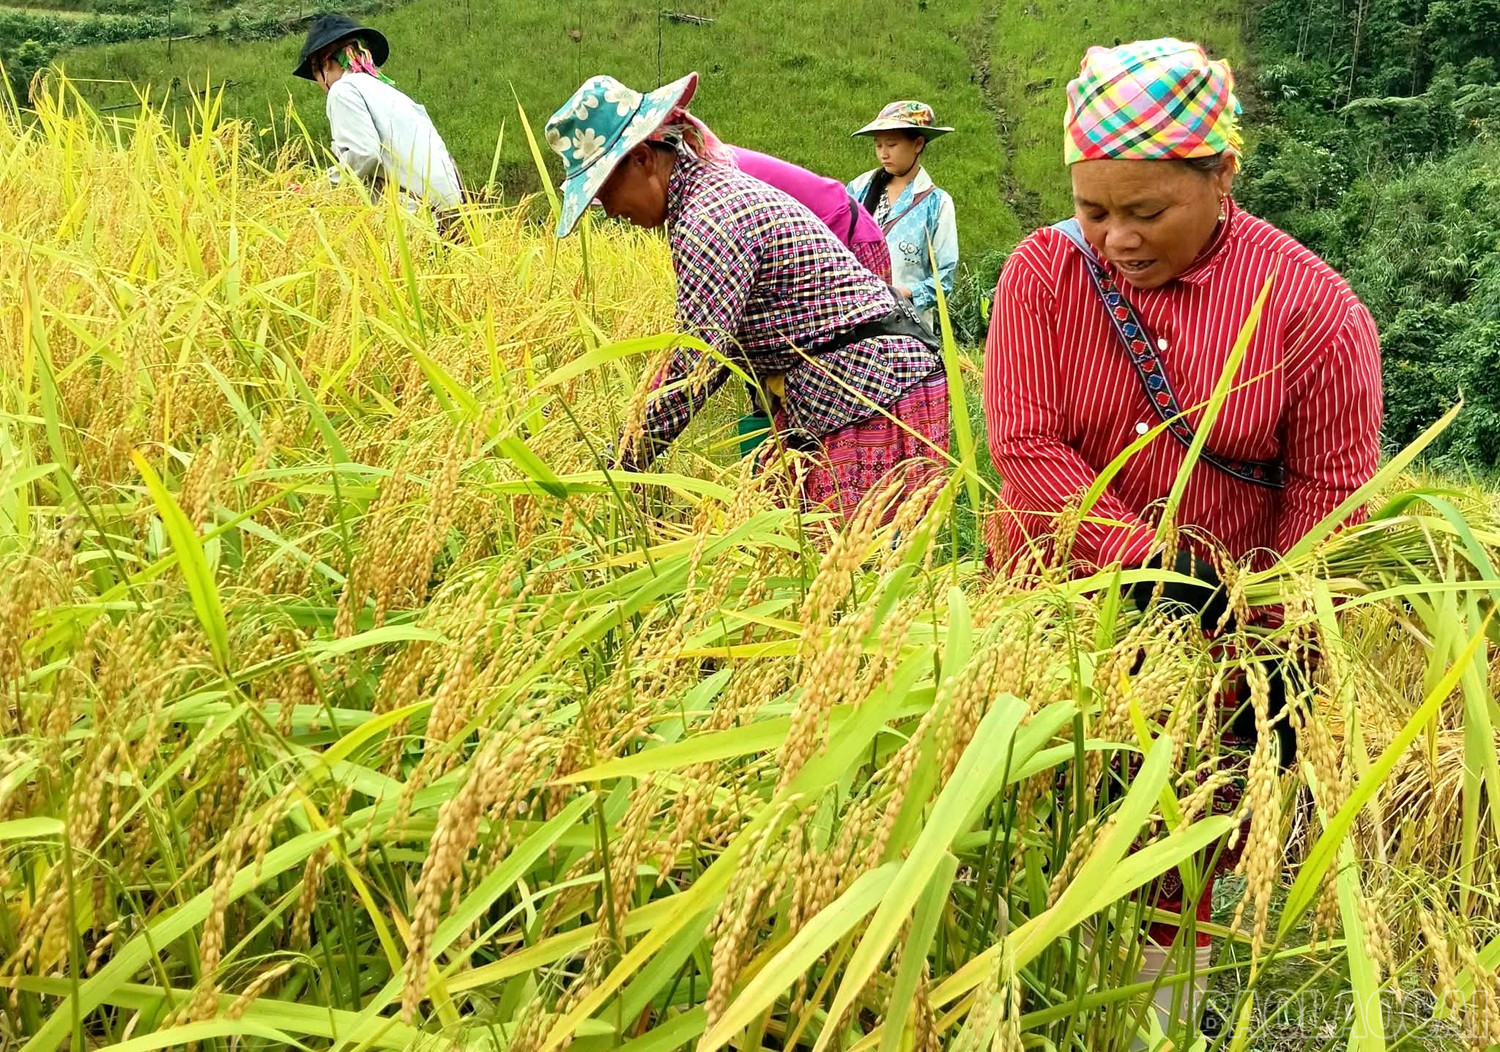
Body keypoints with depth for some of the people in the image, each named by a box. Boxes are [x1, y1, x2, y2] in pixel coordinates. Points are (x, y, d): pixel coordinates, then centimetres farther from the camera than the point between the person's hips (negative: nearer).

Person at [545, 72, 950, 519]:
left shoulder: (708, 221, -20)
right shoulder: (714, 185, 12)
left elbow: (695, 367, -22)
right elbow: (710, 348, 17)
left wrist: (622, 467, -14)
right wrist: (633, 427, 14)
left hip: (874, 396, -10)